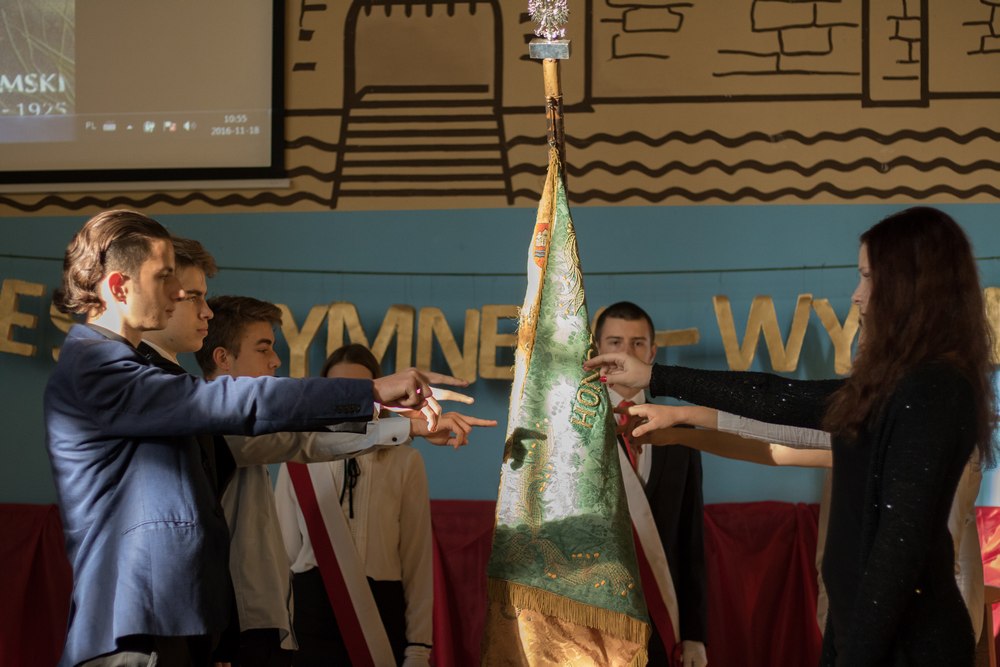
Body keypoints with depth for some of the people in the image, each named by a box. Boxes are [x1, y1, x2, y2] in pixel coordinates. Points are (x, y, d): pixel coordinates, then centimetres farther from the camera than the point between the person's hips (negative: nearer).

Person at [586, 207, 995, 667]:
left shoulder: (931, 391, -19)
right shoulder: (902, 383, 11)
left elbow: (902, 542, -23)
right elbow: (778, 399, 18)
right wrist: (654, 377, 22)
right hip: (871, 623, 9)